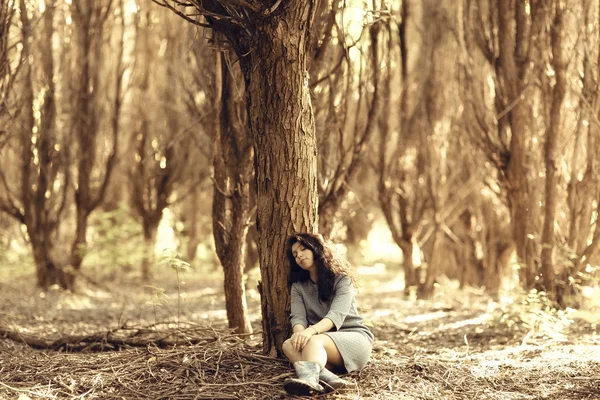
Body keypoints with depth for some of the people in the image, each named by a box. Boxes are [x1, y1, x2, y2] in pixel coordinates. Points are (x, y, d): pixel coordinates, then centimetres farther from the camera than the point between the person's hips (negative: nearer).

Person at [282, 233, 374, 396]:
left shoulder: (341, 278, -3)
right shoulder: (298, 286, 12)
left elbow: (337, 315, -19)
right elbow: (297, 316, -6)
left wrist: (311, 330, -39)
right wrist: (299, 333, -31)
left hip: (355, 338, -5)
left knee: (312, 341, -36)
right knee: (289, 345, -27)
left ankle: (308, 379, -73)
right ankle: (327, 378, -57)